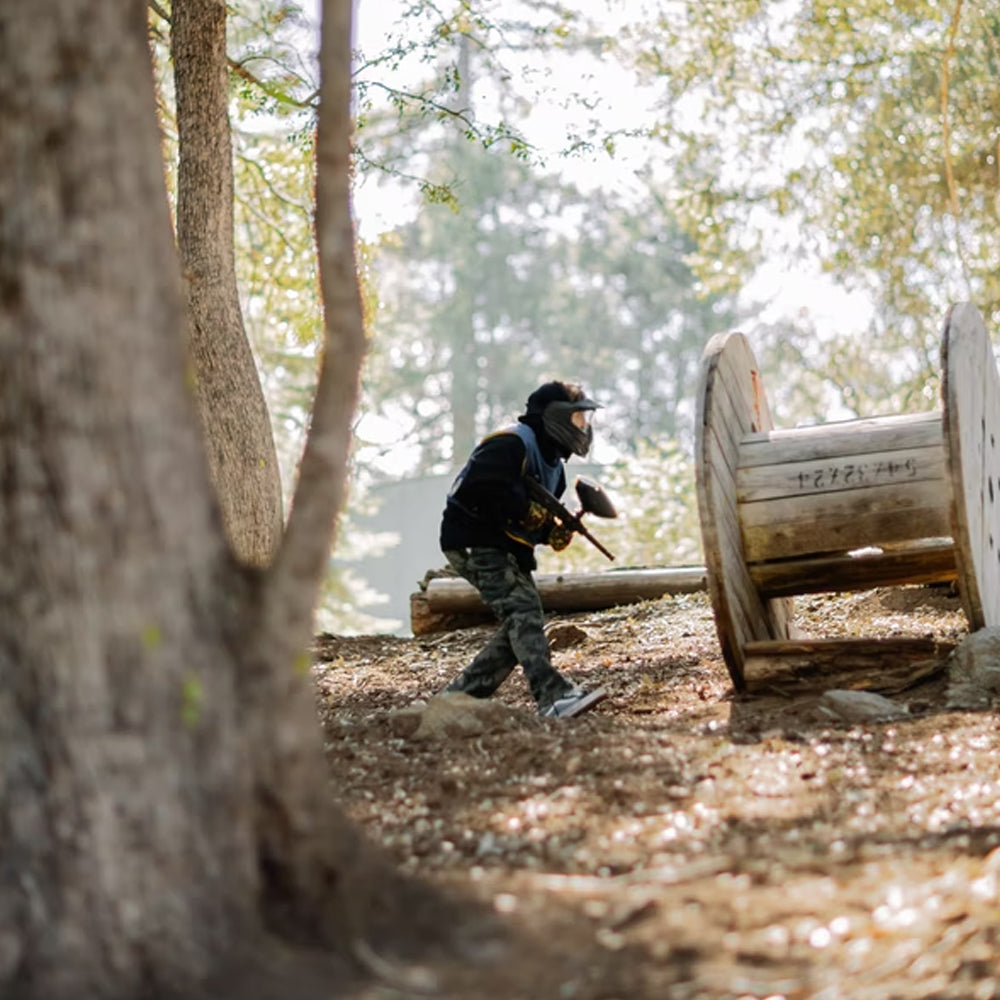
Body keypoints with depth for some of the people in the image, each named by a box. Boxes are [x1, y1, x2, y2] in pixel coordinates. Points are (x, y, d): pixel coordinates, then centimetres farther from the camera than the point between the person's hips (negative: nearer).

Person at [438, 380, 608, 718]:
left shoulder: (551, 462, 17)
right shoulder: (510, 444, -16)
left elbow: (538, 515, 22)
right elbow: (480, 488, -29)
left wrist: (552, 531, 0)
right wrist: (525, 510, -23)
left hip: (510, 549, 11)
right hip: (474, 542, -11)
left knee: (519, 626, 5)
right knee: (523, 610, -23)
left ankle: (460, 694, 12)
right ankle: (553, 696, -35)